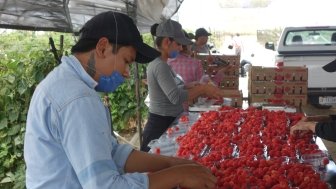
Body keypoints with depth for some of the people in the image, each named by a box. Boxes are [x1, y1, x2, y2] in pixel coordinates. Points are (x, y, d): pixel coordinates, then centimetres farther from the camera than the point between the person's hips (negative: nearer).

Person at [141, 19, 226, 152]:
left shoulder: (158, 63, 12)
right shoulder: (160, 66, -19)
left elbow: (176, 88, 12)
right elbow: (176, 97, -28)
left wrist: (201, 90, 3)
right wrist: (202, 89, -19)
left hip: (167, 122, 10)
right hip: (162, 125, -10)